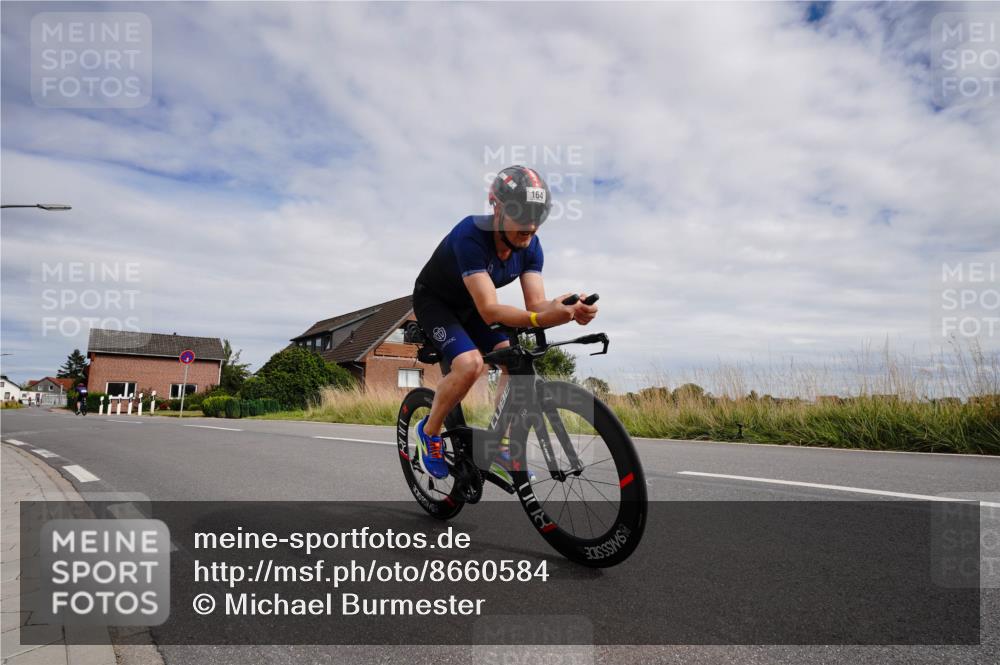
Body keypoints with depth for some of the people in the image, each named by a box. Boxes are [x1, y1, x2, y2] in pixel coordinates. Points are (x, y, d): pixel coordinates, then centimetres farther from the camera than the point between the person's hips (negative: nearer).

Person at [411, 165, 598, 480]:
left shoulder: (530, 246, -16)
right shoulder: (470, 235, -36)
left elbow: (535, 303, -23)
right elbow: (489, 310, -43)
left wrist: (570, 311, -45)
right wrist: (539, 319, -60)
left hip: (469, 307, 6)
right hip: (433, 300, -6)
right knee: (471, 364, -29)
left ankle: (496, 446, 0)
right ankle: (429, 431, -3)